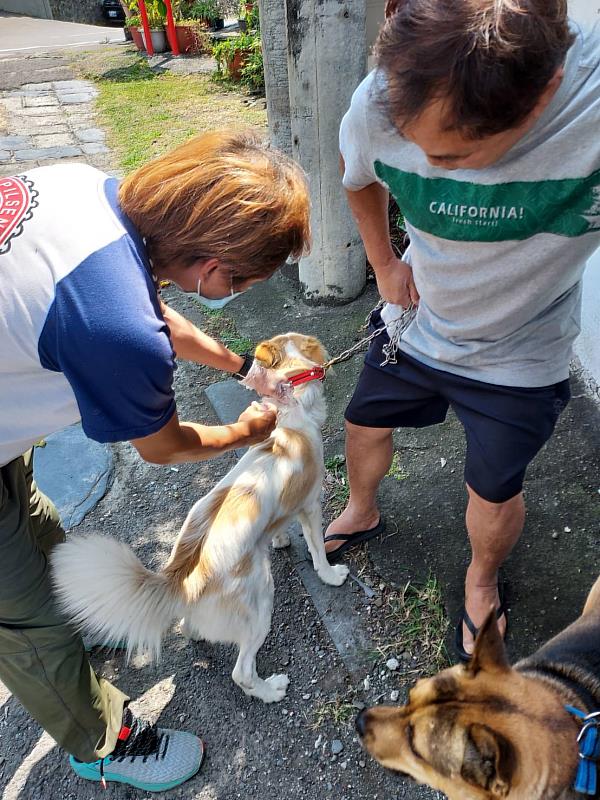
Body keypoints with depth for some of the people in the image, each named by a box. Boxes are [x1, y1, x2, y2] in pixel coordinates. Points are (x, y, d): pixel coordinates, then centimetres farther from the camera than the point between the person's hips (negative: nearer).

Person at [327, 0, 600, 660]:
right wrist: (384, 263, -2)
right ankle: (362, 513, 54)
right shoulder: (383, 101, -23)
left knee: (495, 493, 11)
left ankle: (482, 580, 47)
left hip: (518, 360, -2)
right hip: (414, 323, 3)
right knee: (364, 424, 19)